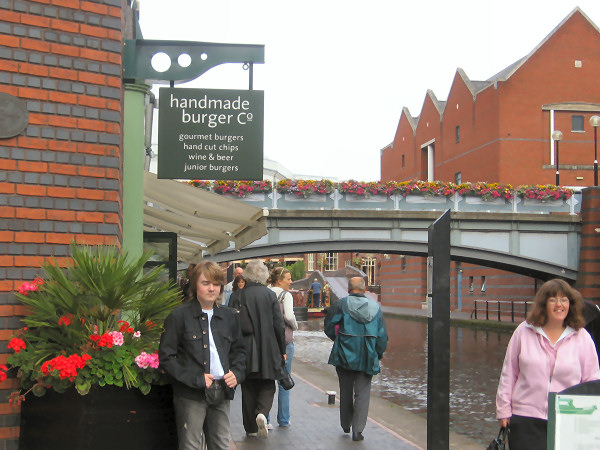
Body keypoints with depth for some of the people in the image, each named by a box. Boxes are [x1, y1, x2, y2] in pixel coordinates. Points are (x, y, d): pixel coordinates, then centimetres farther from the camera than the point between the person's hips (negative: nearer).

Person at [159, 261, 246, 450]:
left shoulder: (228, 316, 11)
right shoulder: (179, 316, -5)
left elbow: (239, 350, 22)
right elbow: (166, 357, -8)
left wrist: (237, 373, 2)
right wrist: (196, 379, -15)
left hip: (221, 393, 5)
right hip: (190, 395, -4)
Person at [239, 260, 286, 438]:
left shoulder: (240, 295, -7)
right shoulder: (270, 295, -5)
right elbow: (278, 324, -4)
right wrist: (282, 350, 6)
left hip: (246, 350, 0)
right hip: (268, 349, 0)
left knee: (248, 389, 11)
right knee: (267, 385, 12)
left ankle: (251, 427, 15)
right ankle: (262, 413, -14)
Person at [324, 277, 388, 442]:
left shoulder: (341, 304, -6)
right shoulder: (375, 307, 3)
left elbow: (329, 327, -6)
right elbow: (382, 336, 4)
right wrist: (378, 354, 16)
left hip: (345, 355, -1)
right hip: (367, 358, 1)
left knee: (346, 391, 16)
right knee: (363, 392, 5)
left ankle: (346, 425, 29)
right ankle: (358, 429, -5)